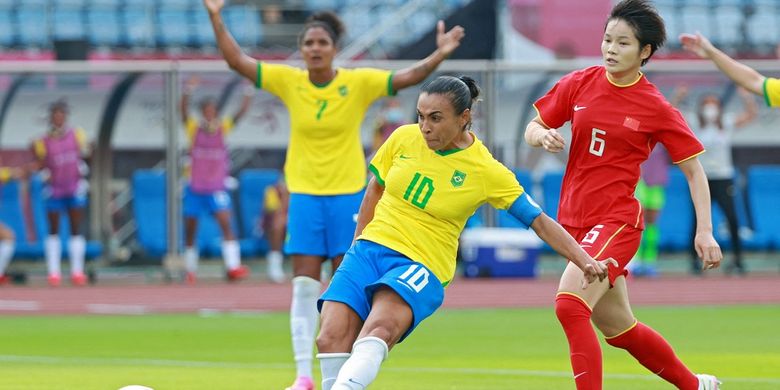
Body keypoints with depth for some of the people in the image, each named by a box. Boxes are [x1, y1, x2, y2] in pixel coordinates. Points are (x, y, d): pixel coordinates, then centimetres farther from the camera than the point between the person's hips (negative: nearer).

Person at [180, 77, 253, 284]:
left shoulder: (222, 128, 2)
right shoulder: (194, 129, -2)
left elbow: (240, 114, -8)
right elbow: (184, 112, -18)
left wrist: (248, 95, -23)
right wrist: (187, 93, -33)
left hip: (216, 188, 0)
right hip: (195, 187, 0)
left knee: (225, 222, -18)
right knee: (190, 231, 6)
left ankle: (233, 266, -25)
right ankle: (190, 271, 20)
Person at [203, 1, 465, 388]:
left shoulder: (359, 83, -6)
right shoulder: (288, 81, -2)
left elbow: (409, 76, -11)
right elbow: (237, 60, -3)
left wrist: (439, 55, -27)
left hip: (348, 196, -1)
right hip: (304, 196, 1)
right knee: (303, 287, -2)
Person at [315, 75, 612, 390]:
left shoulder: (487, 172, -6)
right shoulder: (404, 138, 3)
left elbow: (540, 222, -2)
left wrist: (585, 262, -12)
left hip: (422, 266, -4)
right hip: (370, 247, 4)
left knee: (380, 328, -36)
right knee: (332, 337, -19)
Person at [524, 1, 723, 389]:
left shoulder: (656, 109, -7)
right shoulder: (579, 84, 3)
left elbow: (693, 169, 0)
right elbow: (533, 128, 12)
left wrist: (704, 231, -9)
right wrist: (542, 135, -12)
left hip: (617, 222, -5)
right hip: (574, 221, 5)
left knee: (569, 305, -27)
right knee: (619, 330, 15)